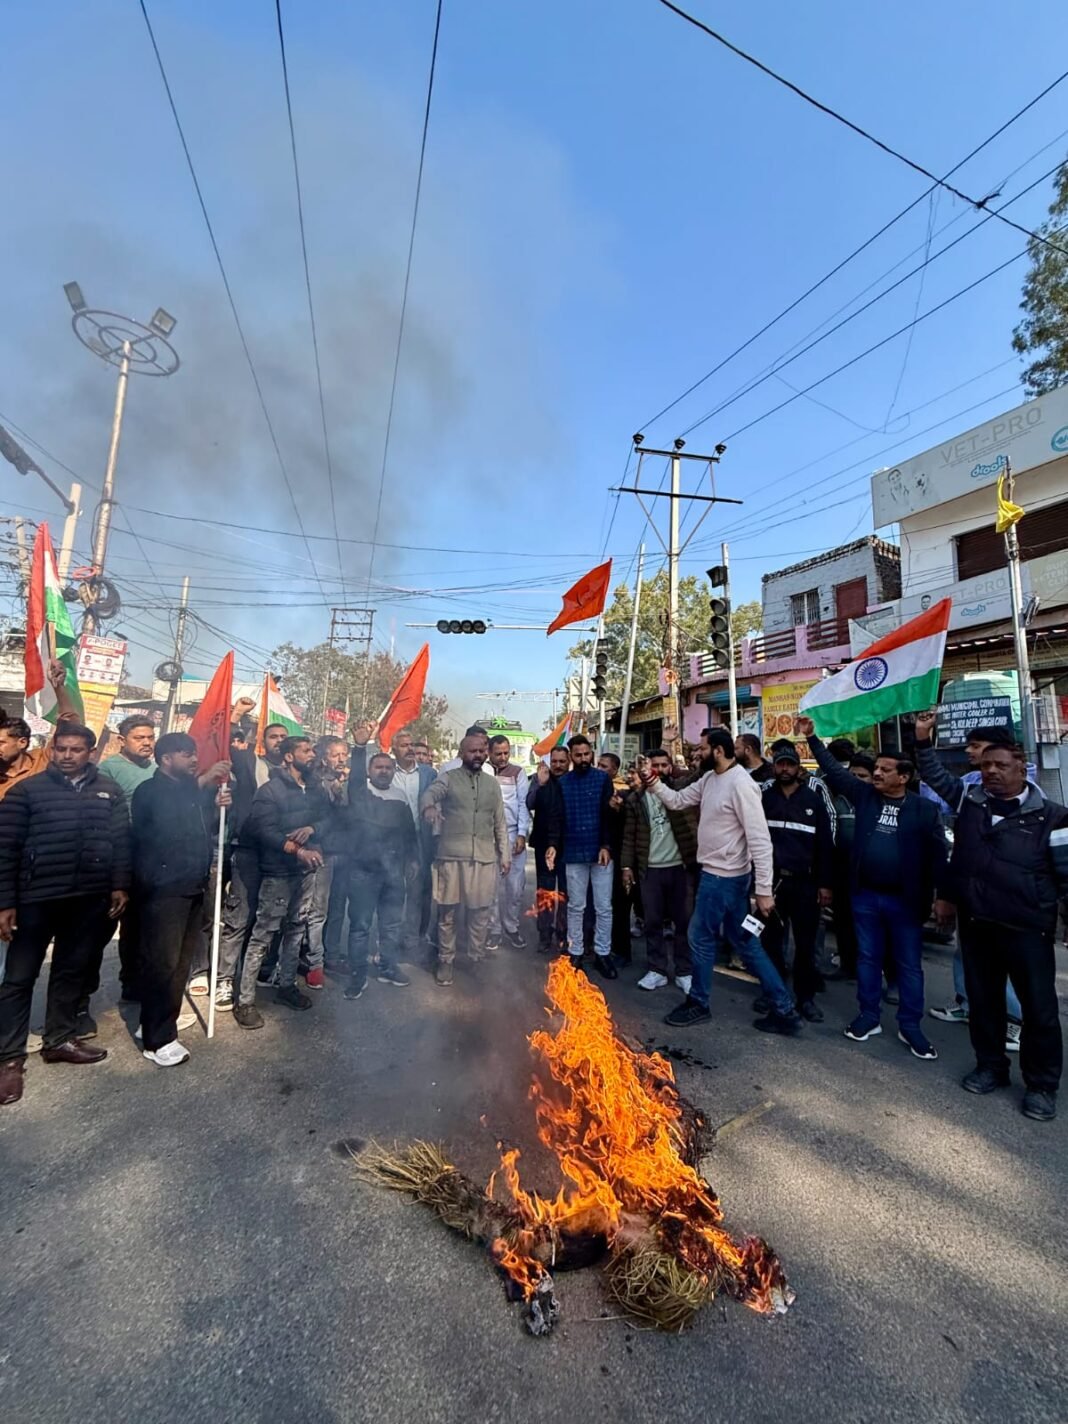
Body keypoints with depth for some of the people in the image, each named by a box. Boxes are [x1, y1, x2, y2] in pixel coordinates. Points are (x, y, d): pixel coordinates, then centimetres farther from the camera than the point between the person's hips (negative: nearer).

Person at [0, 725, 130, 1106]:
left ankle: (60, 1039, 32)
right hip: (36, 898, -3)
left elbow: (121, 840, 6)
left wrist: (120, 885, 0)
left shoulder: (108, 791, 4)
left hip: (89, 898, 3)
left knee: (72, 970, 16)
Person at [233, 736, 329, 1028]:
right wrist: (297, 850, -28)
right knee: (262, 935, -3)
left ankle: (286, 985, 30)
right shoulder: (271, 790, -10)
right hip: (278, 872, -6)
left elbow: (328, 818, 5)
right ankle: (245, 1001, 6)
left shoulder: (315, 790, 11)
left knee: (296, 930, 15)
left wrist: (312, 829, -16)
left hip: (306, 870, 7)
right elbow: (263, 830, -21)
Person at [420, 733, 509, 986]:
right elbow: (429, 793, -18)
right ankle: (445, 961, 20)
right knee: (447, 911, 5)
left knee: (480, 911, 7)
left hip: (485, 856, 3)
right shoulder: (448, 777, 2)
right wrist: (429, 806, -42)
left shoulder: (492, 783, 13)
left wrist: (505, 854, 10)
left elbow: (500, 823, 15)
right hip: (451, 855, -2)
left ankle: (477, 959, 23)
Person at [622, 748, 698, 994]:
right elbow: (629, 835, 5)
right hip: (650, 869, 1)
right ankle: (657, 970, 22)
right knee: (652, 922, 9)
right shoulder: (637, 798, 5)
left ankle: (684, 971, 20)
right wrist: (627, 866, 0)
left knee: (684, 921, 7)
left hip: (680, 867, -1)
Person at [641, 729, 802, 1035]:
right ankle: (784, 1010, 23)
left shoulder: (740, 784, -22)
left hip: (724, 876, -9)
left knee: (700, 937, 8)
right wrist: (653, 781, -2)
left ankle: (698, 1003, 28)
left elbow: (760, 840, -23)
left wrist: (764, 890, -23)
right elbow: (677, 801, 14)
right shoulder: (709, 779, 6)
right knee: (746, 943, 14)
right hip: (717, 873, 9)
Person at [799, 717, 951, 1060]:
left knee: (909, 965, 10)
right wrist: (812, 738, 2)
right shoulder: (864, 795, 1)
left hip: (905, 900, -3)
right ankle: (869, 1016, 28)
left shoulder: (925, 809, -6)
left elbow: (938, 854, -5)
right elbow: (833, 770, 6)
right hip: (865, 896, 3)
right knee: (867, 958, 14)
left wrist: (943, 897, -8)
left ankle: (910, 1027, 24)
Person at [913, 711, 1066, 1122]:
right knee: (983, 999, 16)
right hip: (975, 923, 4)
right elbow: (935, 775, 10)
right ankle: (990, 1066, 34)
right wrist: (923, 740, -3)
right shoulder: (970, 799, 1)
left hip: (1027, 929, -3)